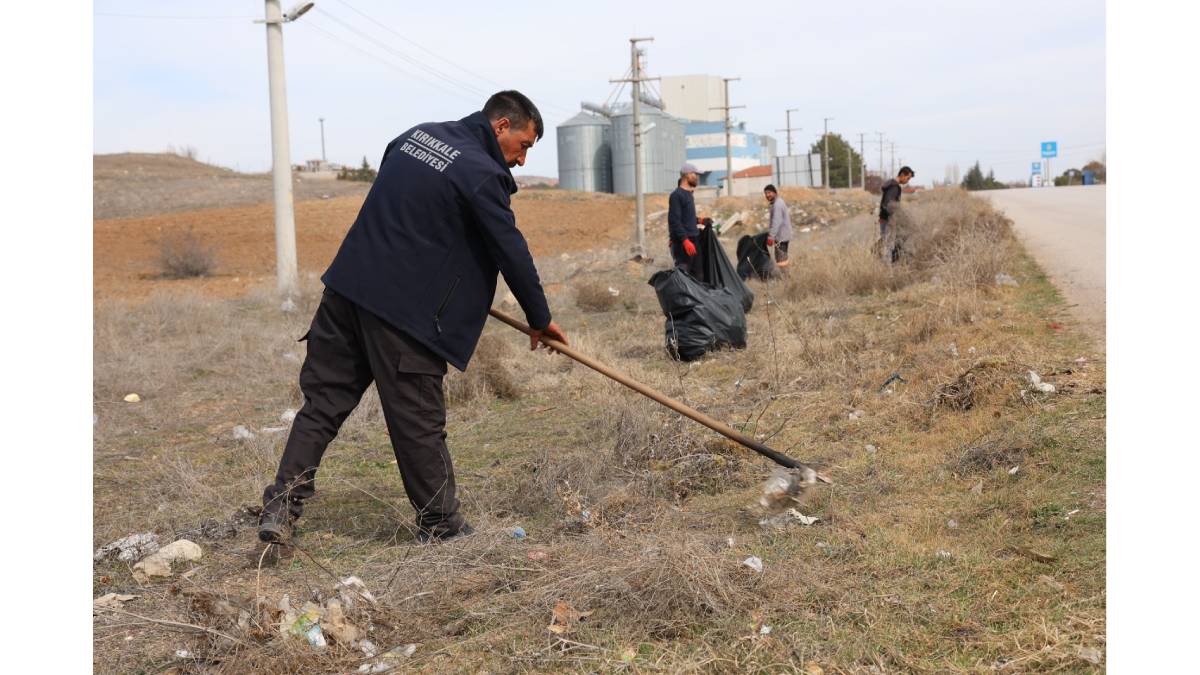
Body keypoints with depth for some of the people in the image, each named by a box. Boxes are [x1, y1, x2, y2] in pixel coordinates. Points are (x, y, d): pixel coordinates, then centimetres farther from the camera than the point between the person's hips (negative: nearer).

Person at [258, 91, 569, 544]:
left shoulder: (417, 134, 14)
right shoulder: (481, 173, -10)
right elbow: (511, 251, -6)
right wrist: (540, 319, 4)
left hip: (348, 283, 7)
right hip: (404, 309, -7)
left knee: (323, 400, 11)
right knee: (418, 421, 2)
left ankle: (282, 504, 7)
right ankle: (439, 525, 15)